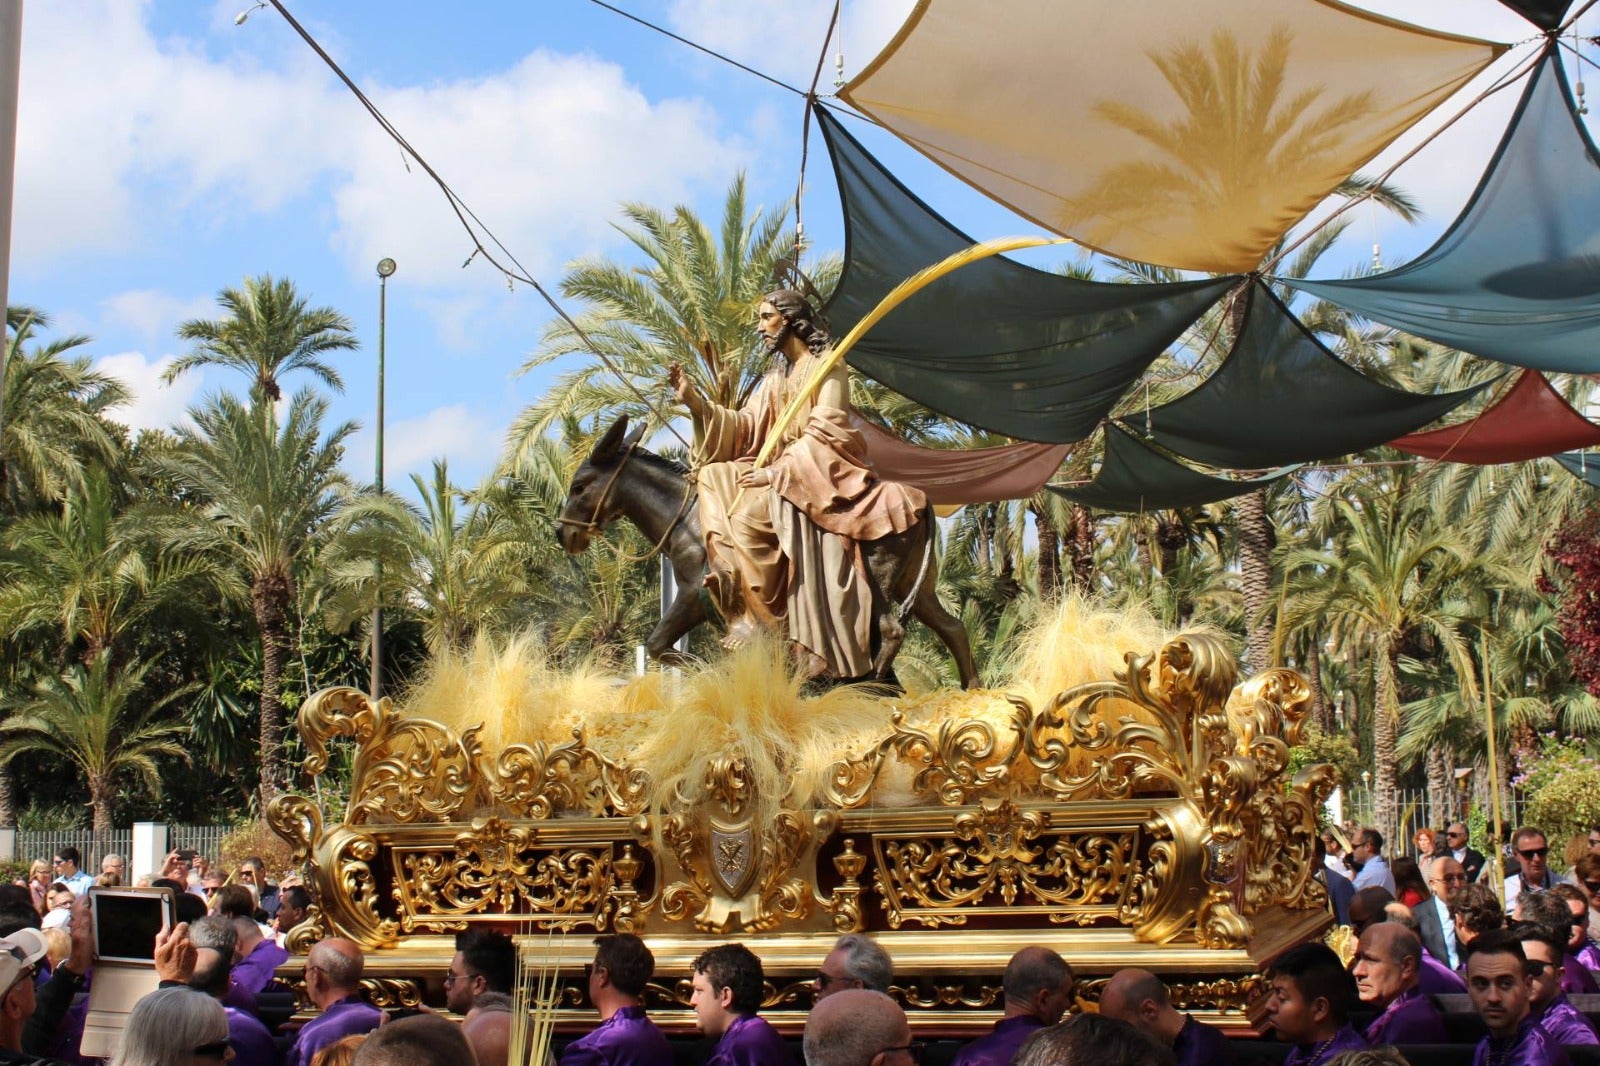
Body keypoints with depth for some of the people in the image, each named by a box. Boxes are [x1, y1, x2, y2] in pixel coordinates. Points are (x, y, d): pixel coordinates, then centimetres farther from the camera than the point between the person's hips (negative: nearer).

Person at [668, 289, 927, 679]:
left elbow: (823, 435, -14)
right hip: (782, 469, 9)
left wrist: (777, 472, -22)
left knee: (748, 515, -31)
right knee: (714, 479, -11)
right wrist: (694, 400, 2)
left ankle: (766, 617, -26)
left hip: (818, 470, -9)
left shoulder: (827, 366, -4)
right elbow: (745, 426, 12)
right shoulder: (776, 377, 21)